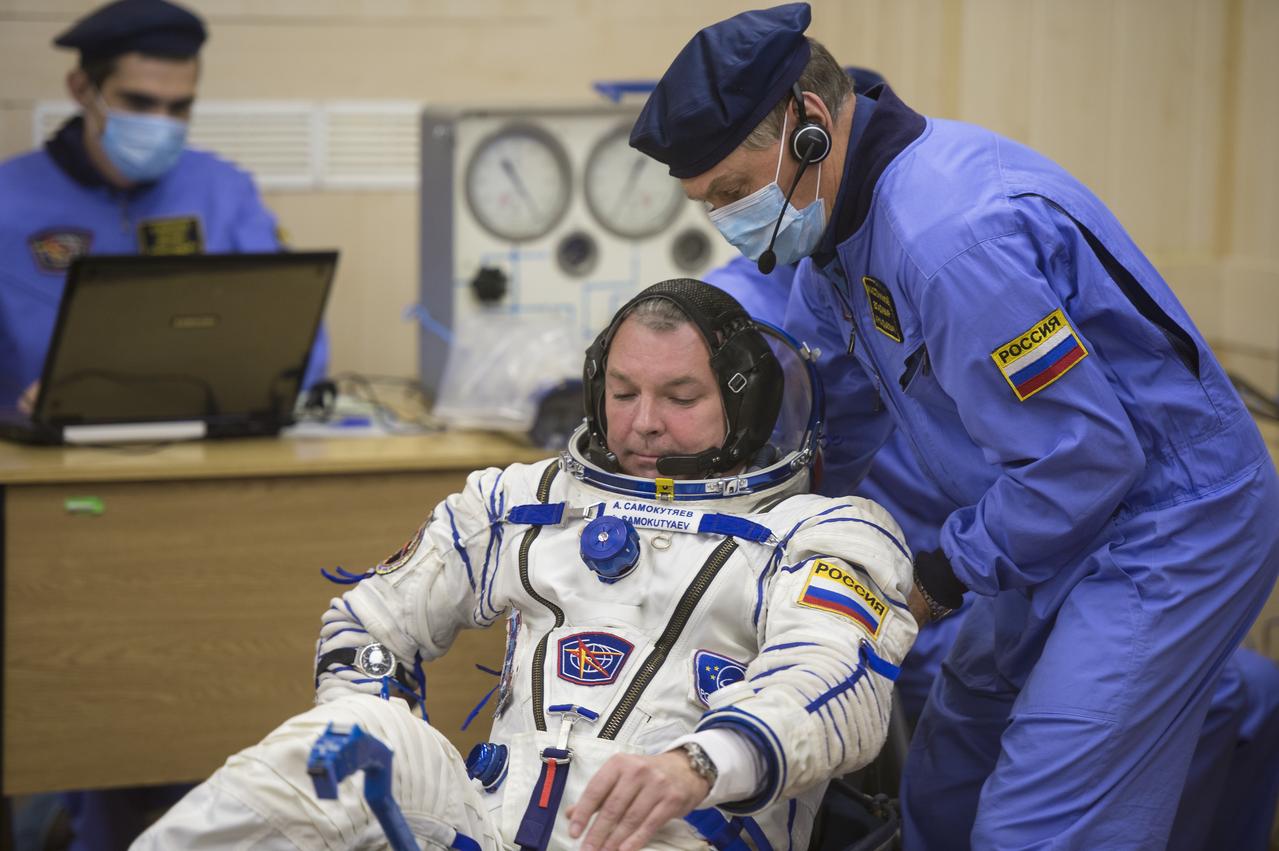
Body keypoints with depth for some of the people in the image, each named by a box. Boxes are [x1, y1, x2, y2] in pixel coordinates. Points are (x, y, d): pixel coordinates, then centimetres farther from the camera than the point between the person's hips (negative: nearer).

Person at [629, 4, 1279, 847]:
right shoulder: (847, 216, 3)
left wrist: (943, 578, -15)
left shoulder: (947, 236, -30)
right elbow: (839, 413, 16)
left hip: (1165, 534, -11)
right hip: (1068, 531, 11)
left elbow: (1085, 457, -28)